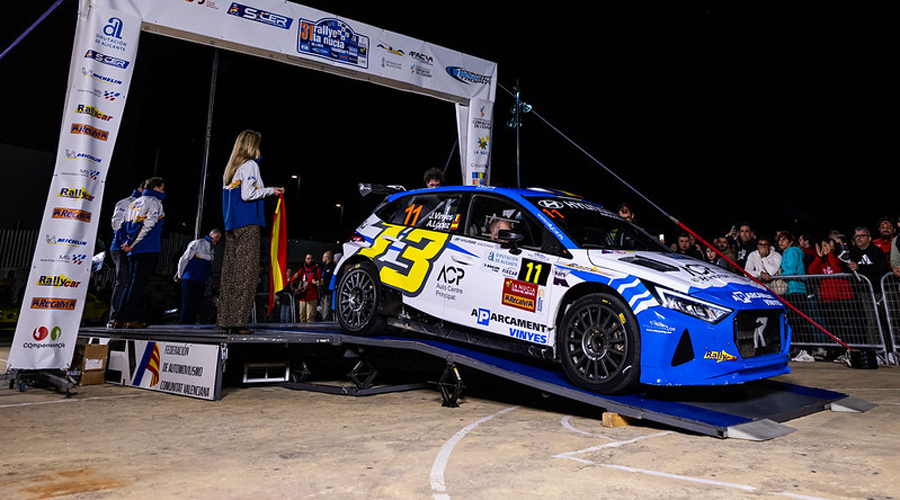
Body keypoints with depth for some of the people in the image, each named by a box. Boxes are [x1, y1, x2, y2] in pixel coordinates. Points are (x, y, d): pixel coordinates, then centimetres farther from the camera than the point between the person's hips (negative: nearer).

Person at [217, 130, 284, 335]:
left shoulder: (230, 168, 20)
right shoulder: (250, 165, -4)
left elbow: (234, 196, 20)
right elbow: (247, 194, -13)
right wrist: (270, 190, -3)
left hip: (231, 226, 8)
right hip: (248, 225, -8)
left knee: (230, 271, 7)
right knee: (245, 271, -9)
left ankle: (225, 320, 8)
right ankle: (237, 321, -13)